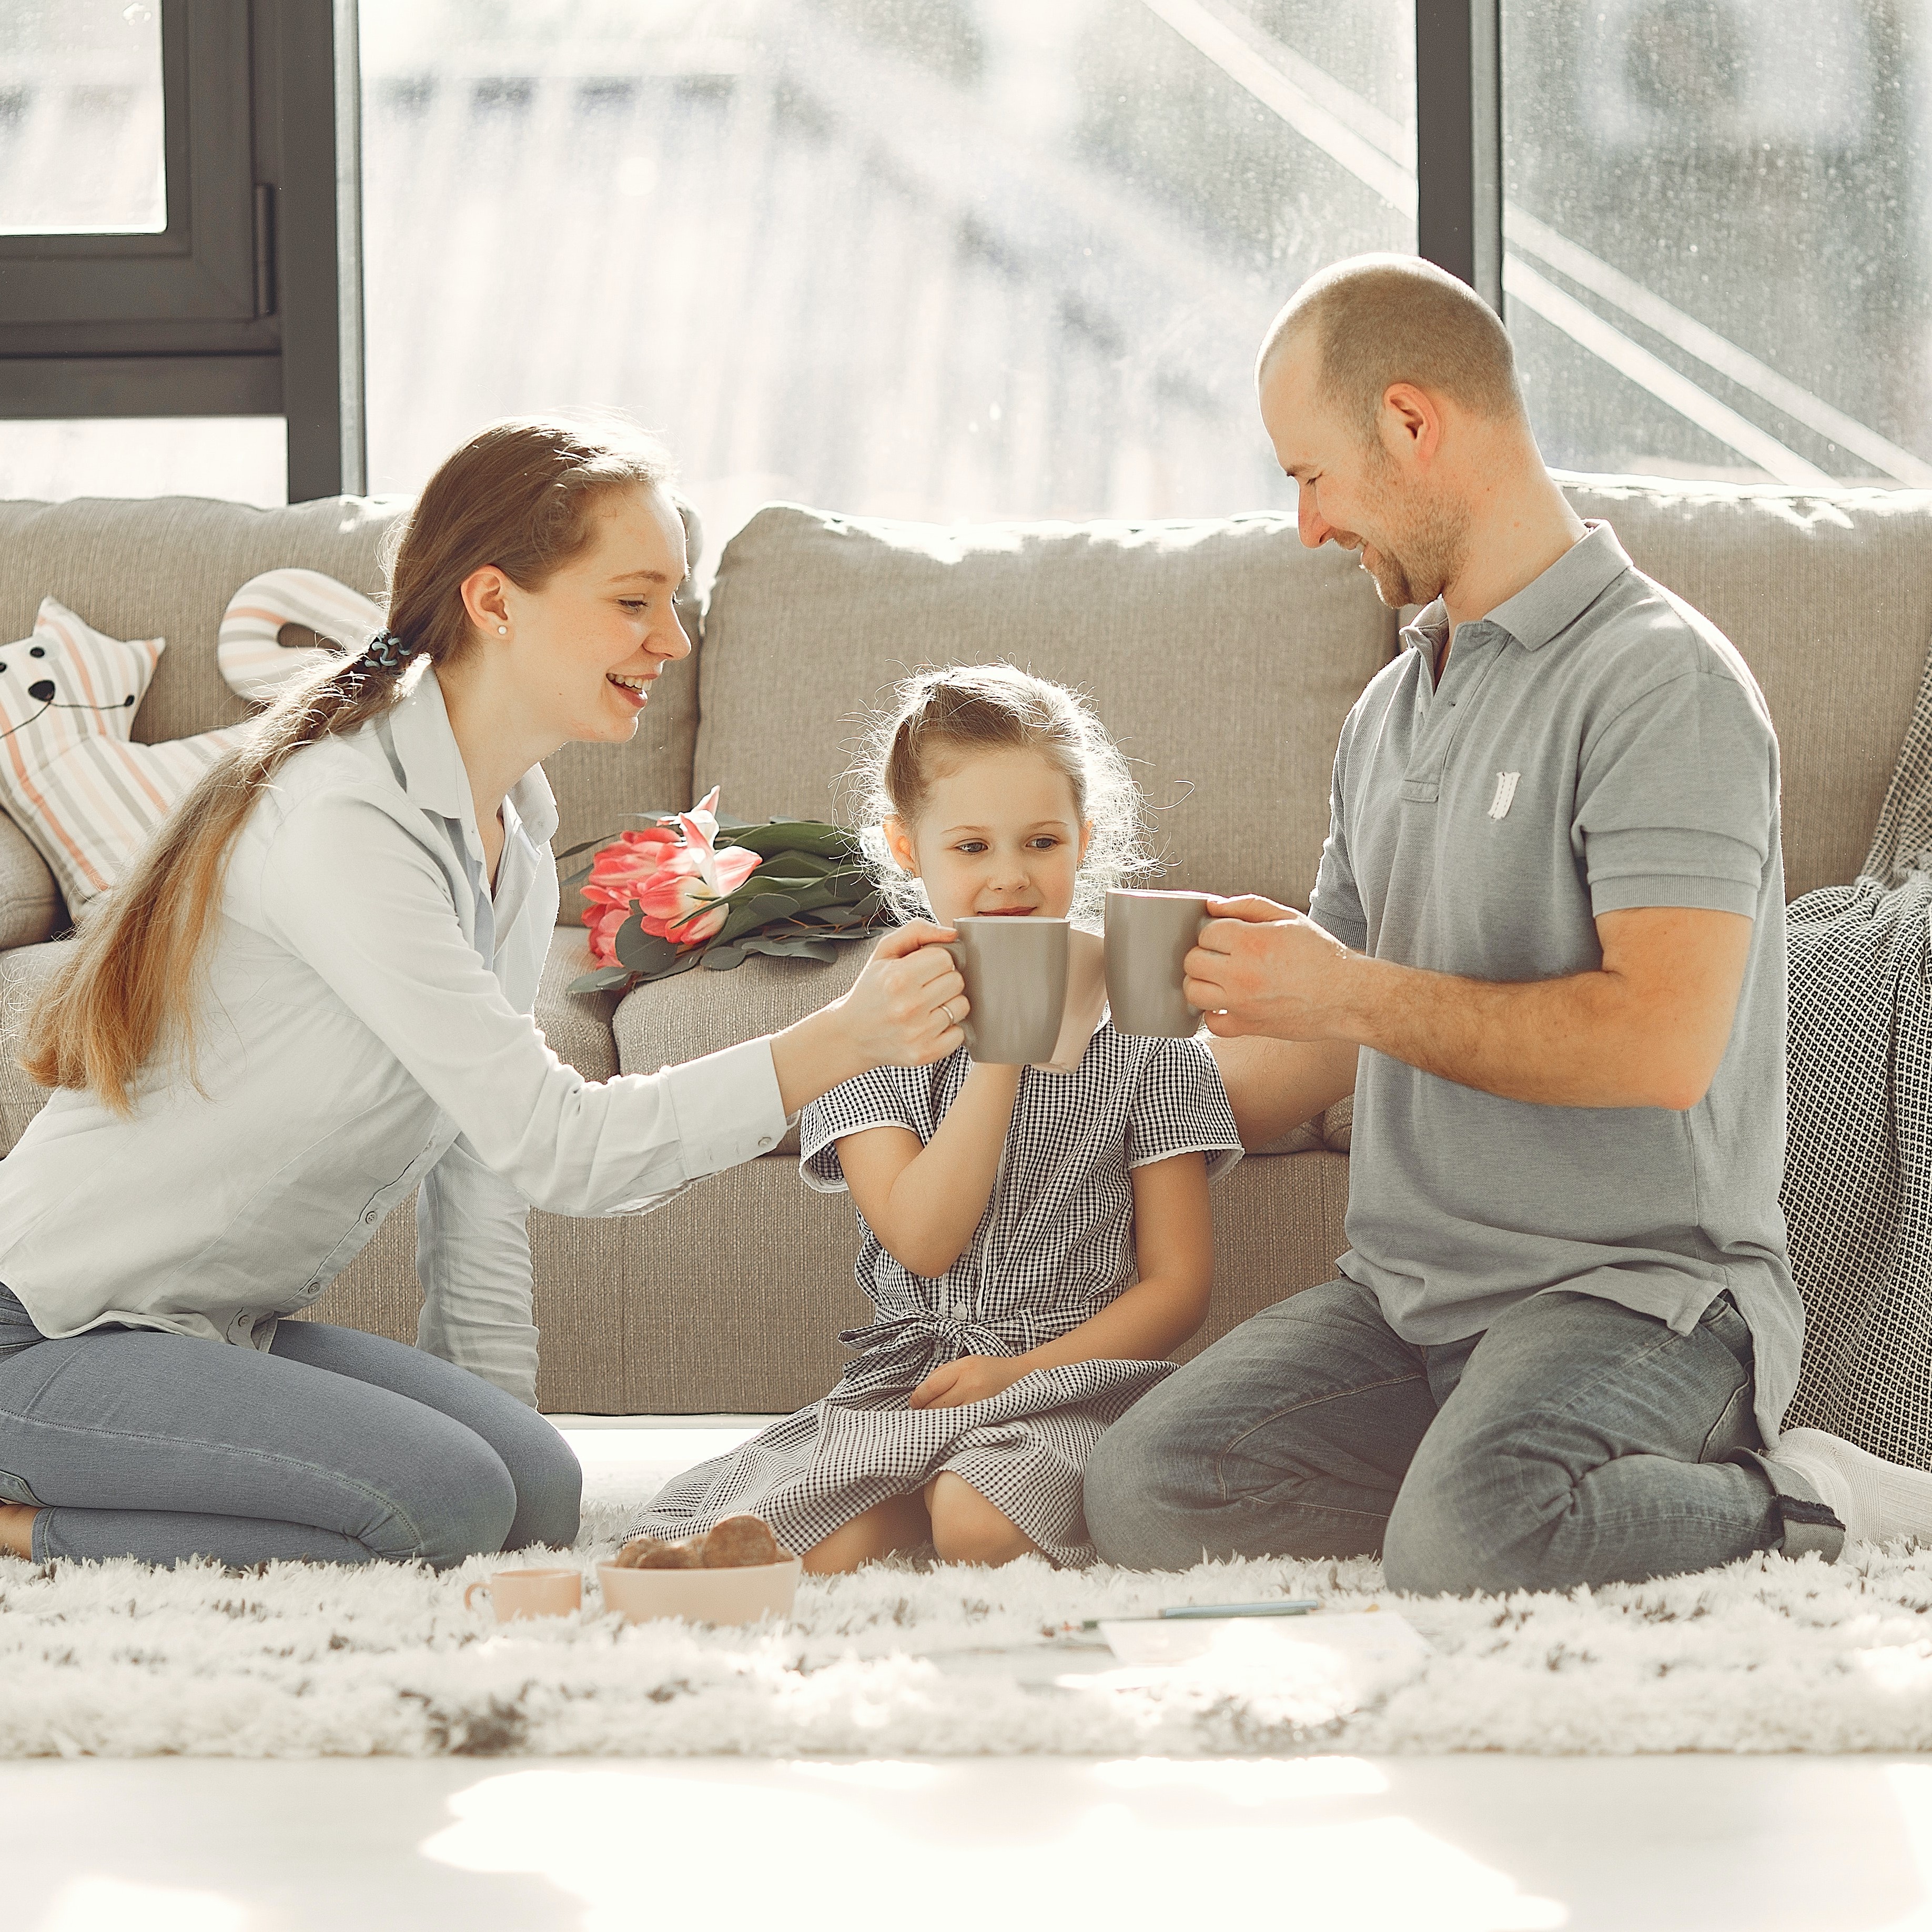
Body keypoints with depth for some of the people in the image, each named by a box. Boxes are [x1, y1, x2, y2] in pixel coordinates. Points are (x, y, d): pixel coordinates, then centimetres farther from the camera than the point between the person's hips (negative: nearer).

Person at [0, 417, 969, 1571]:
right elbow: (554, 1147, -27)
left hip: (219, 1329, 10)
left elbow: (478, 1155, 11)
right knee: (443, 1501, -24)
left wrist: (500, 1406, 5)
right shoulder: (344, 826, -23)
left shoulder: (514, 836, 8)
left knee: (536, 1488, -7)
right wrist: (846, 1041, -31)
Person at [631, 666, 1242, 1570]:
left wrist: (1019, 1372, -11)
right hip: (904, 1379, 1)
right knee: (826, 1550, -28)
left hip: (1068, 1372, -1)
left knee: (980, 1525, -33)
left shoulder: (1145, 1040, 4)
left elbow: (1178, 1285, 3)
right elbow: (923, 1240, -8)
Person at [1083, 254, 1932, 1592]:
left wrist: (1356, 993, -15)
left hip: (1640, 1285, -8)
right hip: (1410, 1290, 8)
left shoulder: (1659, 679, -10)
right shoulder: (1393, 714, 19)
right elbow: (1310, 1053, 28)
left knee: (1469, 1542, -35)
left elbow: (1664, 1041, -22)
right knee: (1145, 1493, -17)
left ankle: (1807, 1513, -8)